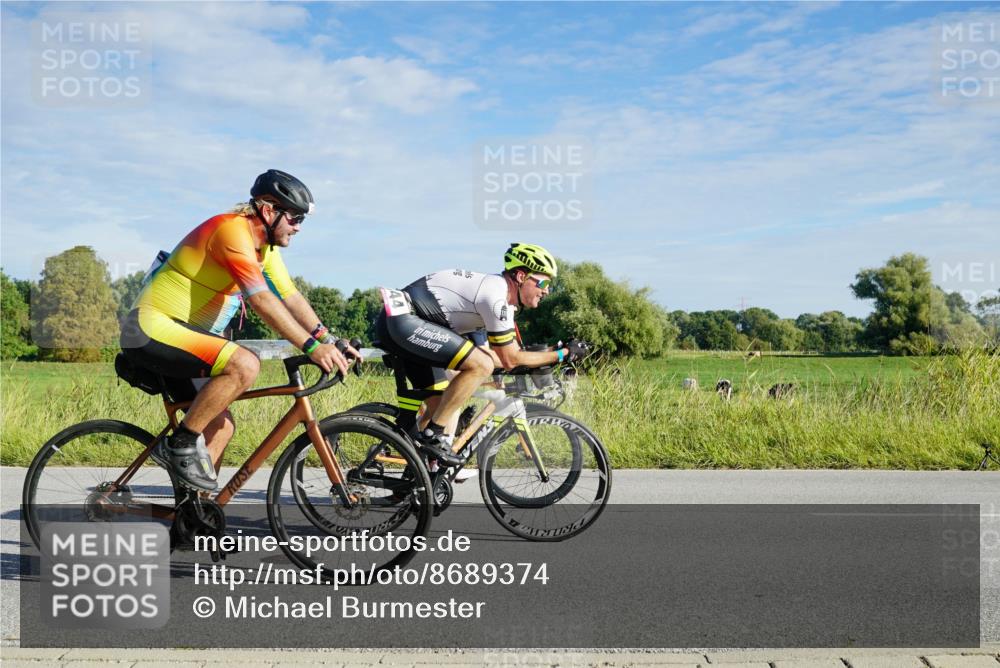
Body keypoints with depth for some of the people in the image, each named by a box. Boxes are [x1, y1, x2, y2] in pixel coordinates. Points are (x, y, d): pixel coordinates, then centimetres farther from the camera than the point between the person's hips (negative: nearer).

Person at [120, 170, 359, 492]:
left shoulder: (264, 245, 9)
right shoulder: (233, 231, -21)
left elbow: (291, 297, 8)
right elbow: (262, 301, -29)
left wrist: (330, 341, -3)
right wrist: (312, 347, -31)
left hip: (171, 333, 10)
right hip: (151, 330, -10)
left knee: (221, 426, 8)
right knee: (245, 364, -28)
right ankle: (181, 443, -14)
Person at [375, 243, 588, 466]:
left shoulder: (501, 293, 13)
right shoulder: (495, 296, -17)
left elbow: (499, 357, 18)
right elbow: (510, 359, -11)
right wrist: (563, 354, -5)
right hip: (401, 320, -11)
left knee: (443, 407, 11)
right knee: (481, 365, -21)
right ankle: (433, 434, -11)